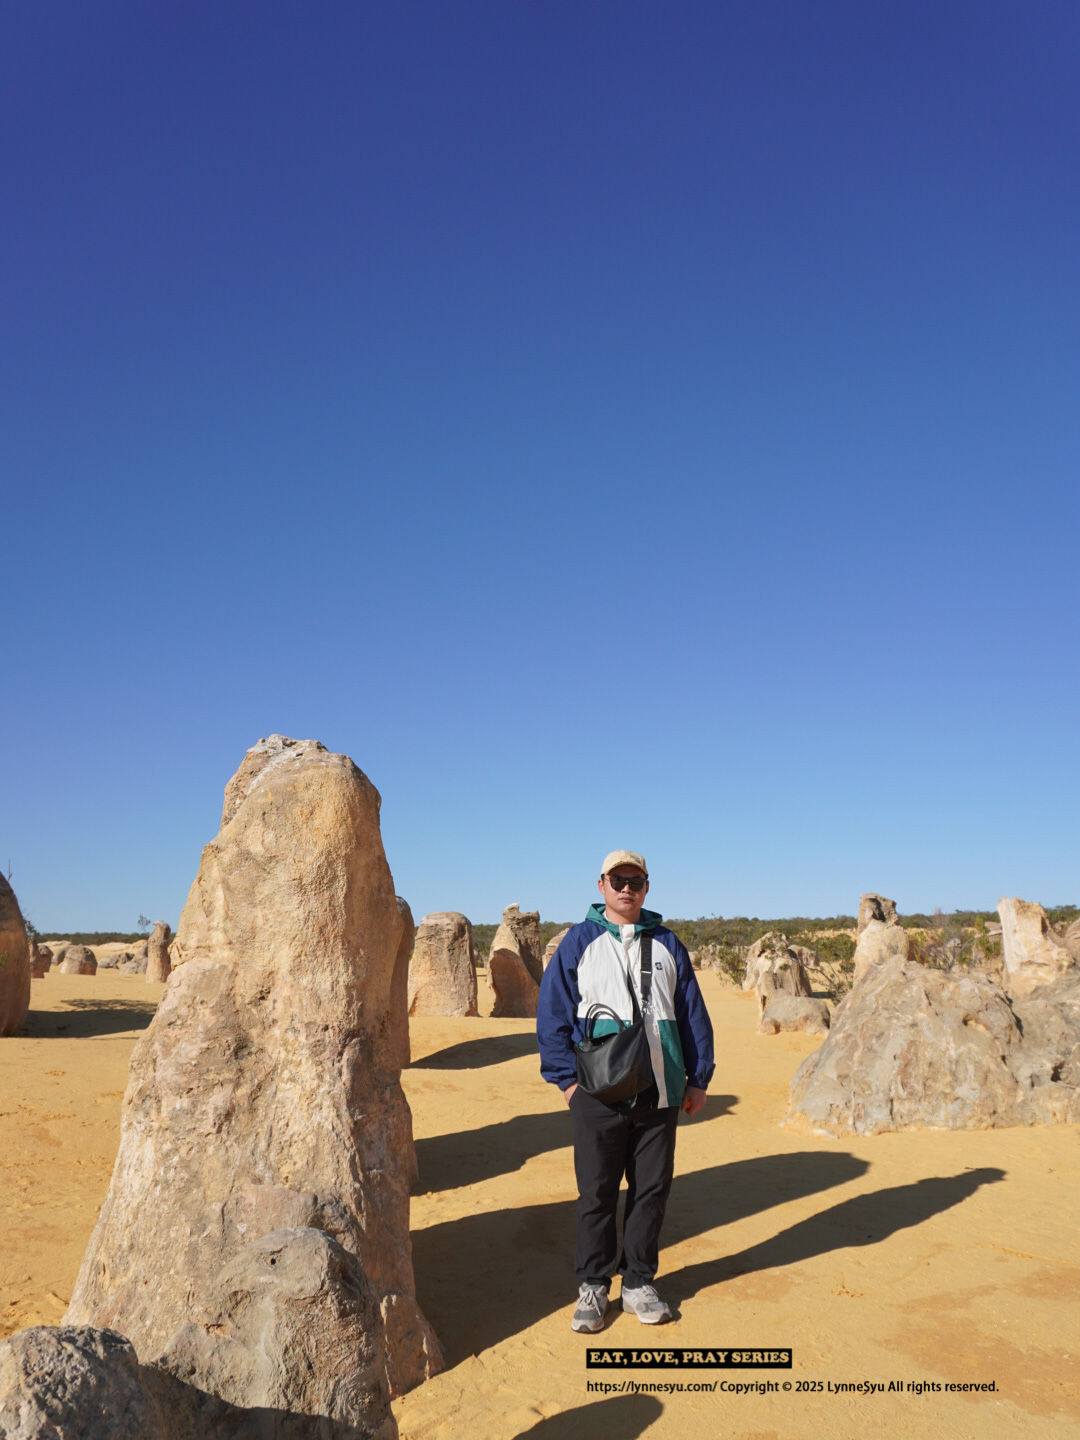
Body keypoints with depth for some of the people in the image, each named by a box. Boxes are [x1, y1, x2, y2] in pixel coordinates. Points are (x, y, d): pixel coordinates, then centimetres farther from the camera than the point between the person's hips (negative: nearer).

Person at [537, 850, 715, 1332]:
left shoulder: (667, 944, 10)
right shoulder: (579, 942, 2)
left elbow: (693, 1014, 13)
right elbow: (552, 1012, 1)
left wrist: (698, 1077, 8)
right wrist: (566, 1077, -4)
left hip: (660, 1093, 3)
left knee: (652, 1189, 9)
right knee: (596, 1193, 6)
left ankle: (639, 1284, 25)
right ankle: (592, 1285, 22)